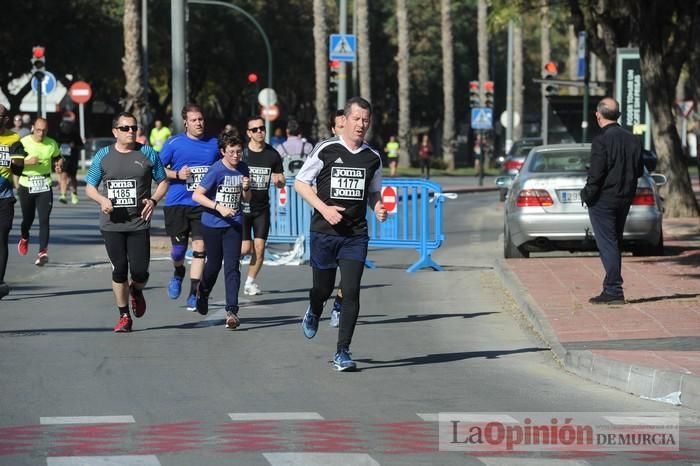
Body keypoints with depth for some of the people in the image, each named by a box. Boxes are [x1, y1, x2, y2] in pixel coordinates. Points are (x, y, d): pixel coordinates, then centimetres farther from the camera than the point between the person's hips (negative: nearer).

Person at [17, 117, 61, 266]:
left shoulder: (52, 144, 2)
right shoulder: (23, 142, -6)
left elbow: (58, 158, 20)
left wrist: (58, 165, -3)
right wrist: (27, 161, -21)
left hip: (44, 187, 1)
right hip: (26, 186, -1)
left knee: (44, 220, -11)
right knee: (28, 218, 12)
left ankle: (43, 252, -15)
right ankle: (24, 238, 45)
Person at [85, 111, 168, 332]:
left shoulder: (148, 154, 4)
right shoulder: (103, 156, 5)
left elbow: (163, 182, 11)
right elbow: (89, 187, 11)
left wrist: (153, 200, -8)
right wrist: (102, 200, -10)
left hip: (139, 223, 0)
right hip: (111, 224, 0)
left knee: (140, 271, -5)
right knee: (119, 270, 0)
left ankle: (136, 292, 31)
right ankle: (124, 316, 14)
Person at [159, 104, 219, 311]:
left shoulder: (214, 144, 9)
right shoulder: (174, 143, 0)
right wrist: (177, 174, -13)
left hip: (204, 205, 2)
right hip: (177, 203, -2)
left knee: (199, 246, -5)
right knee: (178, 247, -2)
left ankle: (194, 294, 1)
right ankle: (178, 274, 32)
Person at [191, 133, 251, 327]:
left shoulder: (242, 169, 4)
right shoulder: (216, 170, -13)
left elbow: (246, 199, 14)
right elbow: (196, 195, -15)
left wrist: (246, 188, -8)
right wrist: (219, 207, -22)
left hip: (233, 224, 3)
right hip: (212, 224, -3)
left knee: (232, 267, -8)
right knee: (214, 264, 12)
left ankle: (232, 311, -12)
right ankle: (203, 293, 44)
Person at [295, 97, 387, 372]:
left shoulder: (373, 158, 7)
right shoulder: (326, 150, -4)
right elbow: (300, 183, 0)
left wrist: (378, 208, -1)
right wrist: (324, 208, -12)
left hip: (356, 235, 2)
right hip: (324, 232, -2)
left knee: (351, 292, -9)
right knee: (323, 288, 9)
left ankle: (342, 352, -4)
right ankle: (314, 313, 46)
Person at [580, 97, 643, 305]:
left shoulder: (601, 141, -17)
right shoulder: (633, 140, 6)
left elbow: (596, 175, -20)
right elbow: (639, 171, 10)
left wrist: (587, 195, -7)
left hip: (603, 200, -7)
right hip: (625, 199, 7)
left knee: (607, 245, -4)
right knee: (615, 244, 16)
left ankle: (614, 290, -9)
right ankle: (611, 289, 22)